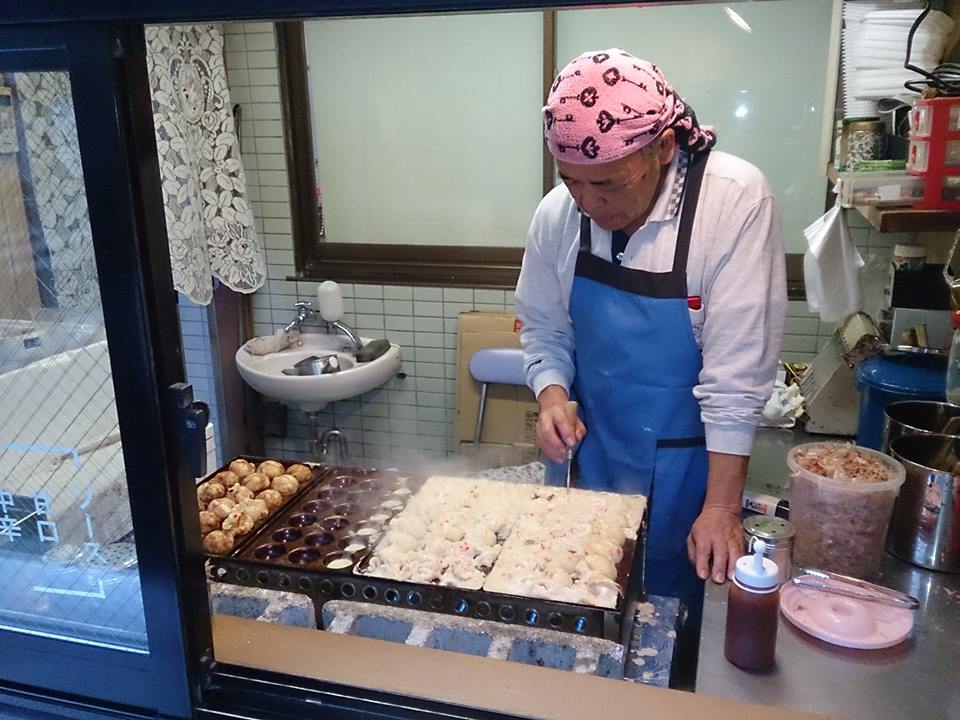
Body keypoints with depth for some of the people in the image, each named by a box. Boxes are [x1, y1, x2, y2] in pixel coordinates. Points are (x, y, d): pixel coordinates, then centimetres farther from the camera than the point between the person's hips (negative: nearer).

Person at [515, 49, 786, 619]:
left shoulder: (735, 200, -23)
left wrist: (722, 508, -20)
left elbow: (737, 370, -22)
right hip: (596, 454, 4)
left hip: (689, 463, -3)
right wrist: (553, 398, -15)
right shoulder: (558, 214, -10)